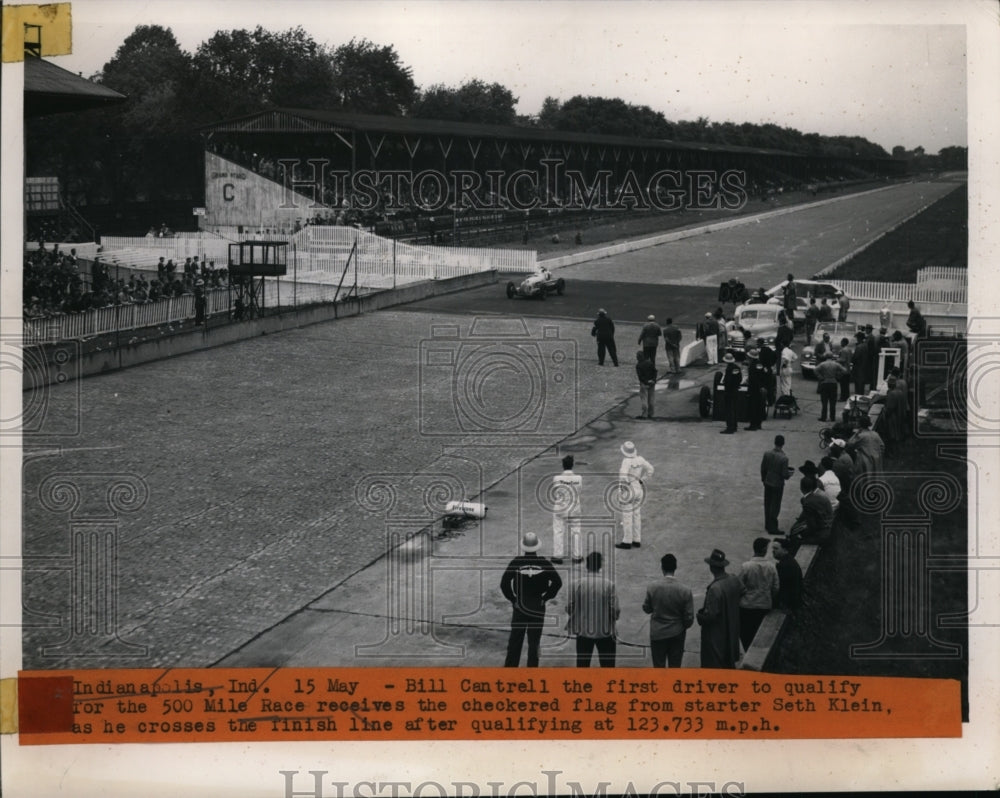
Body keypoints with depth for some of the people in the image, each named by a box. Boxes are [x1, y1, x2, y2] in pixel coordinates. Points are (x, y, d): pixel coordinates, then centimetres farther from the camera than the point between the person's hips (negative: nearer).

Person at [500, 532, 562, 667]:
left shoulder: (516, 562, -8)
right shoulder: (544, 563, -7)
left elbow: (504, 583, -11)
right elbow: (557, 582, -9)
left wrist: (512, 599, 1)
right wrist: (546, 597, 1)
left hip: (519, 607, 0)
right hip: (538, 608, 0)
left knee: (515, 641, 10)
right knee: (534, 642, 8)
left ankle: (510, 667, 11)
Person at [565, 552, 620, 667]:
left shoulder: (577, 584, -8)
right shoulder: (609, 584, -10)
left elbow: (569, 608, -5)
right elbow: (615, 610, -11)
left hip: (583, 632, 1)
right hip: (605, 632, -1)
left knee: (582, 665, 10)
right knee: (607, 665, 8)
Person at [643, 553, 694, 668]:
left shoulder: (652, 588, -13)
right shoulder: (685, 590, -15)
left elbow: (646, 609, 1)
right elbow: (689, 617, -9)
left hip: (657, 634, 0)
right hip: (677, 634, 0)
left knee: (659, 667, 10)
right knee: (675, 667, 10)